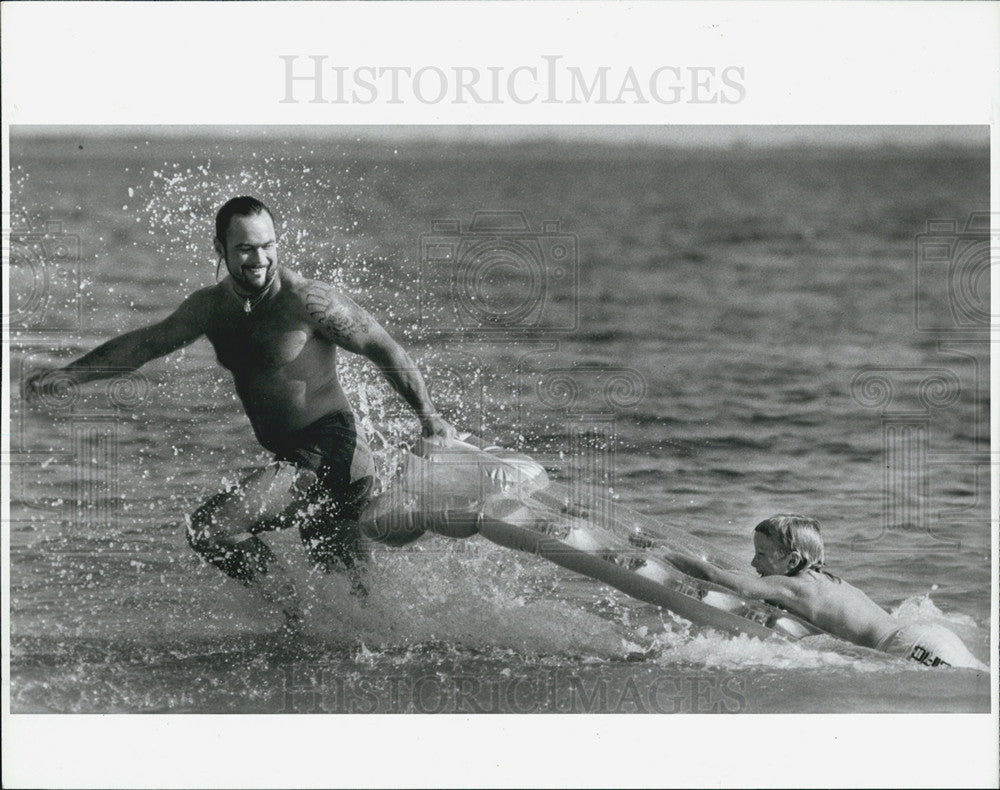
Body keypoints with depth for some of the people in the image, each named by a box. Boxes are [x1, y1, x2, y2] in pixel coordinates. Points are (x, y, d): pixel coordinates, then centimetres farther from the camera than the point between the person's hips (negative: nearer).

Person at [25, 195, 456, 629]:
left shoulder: (307, 301, -13)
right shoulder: (211, 307, 7)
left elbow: (383, 348, -9)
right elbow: (144, 343, 16)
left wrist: (427, 415, -17)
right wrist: (66, 375, 11)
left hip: (330, 452, -8)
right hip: (292, 458, 8)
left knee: (210, 529, -18)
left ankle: (299, 618, -10)